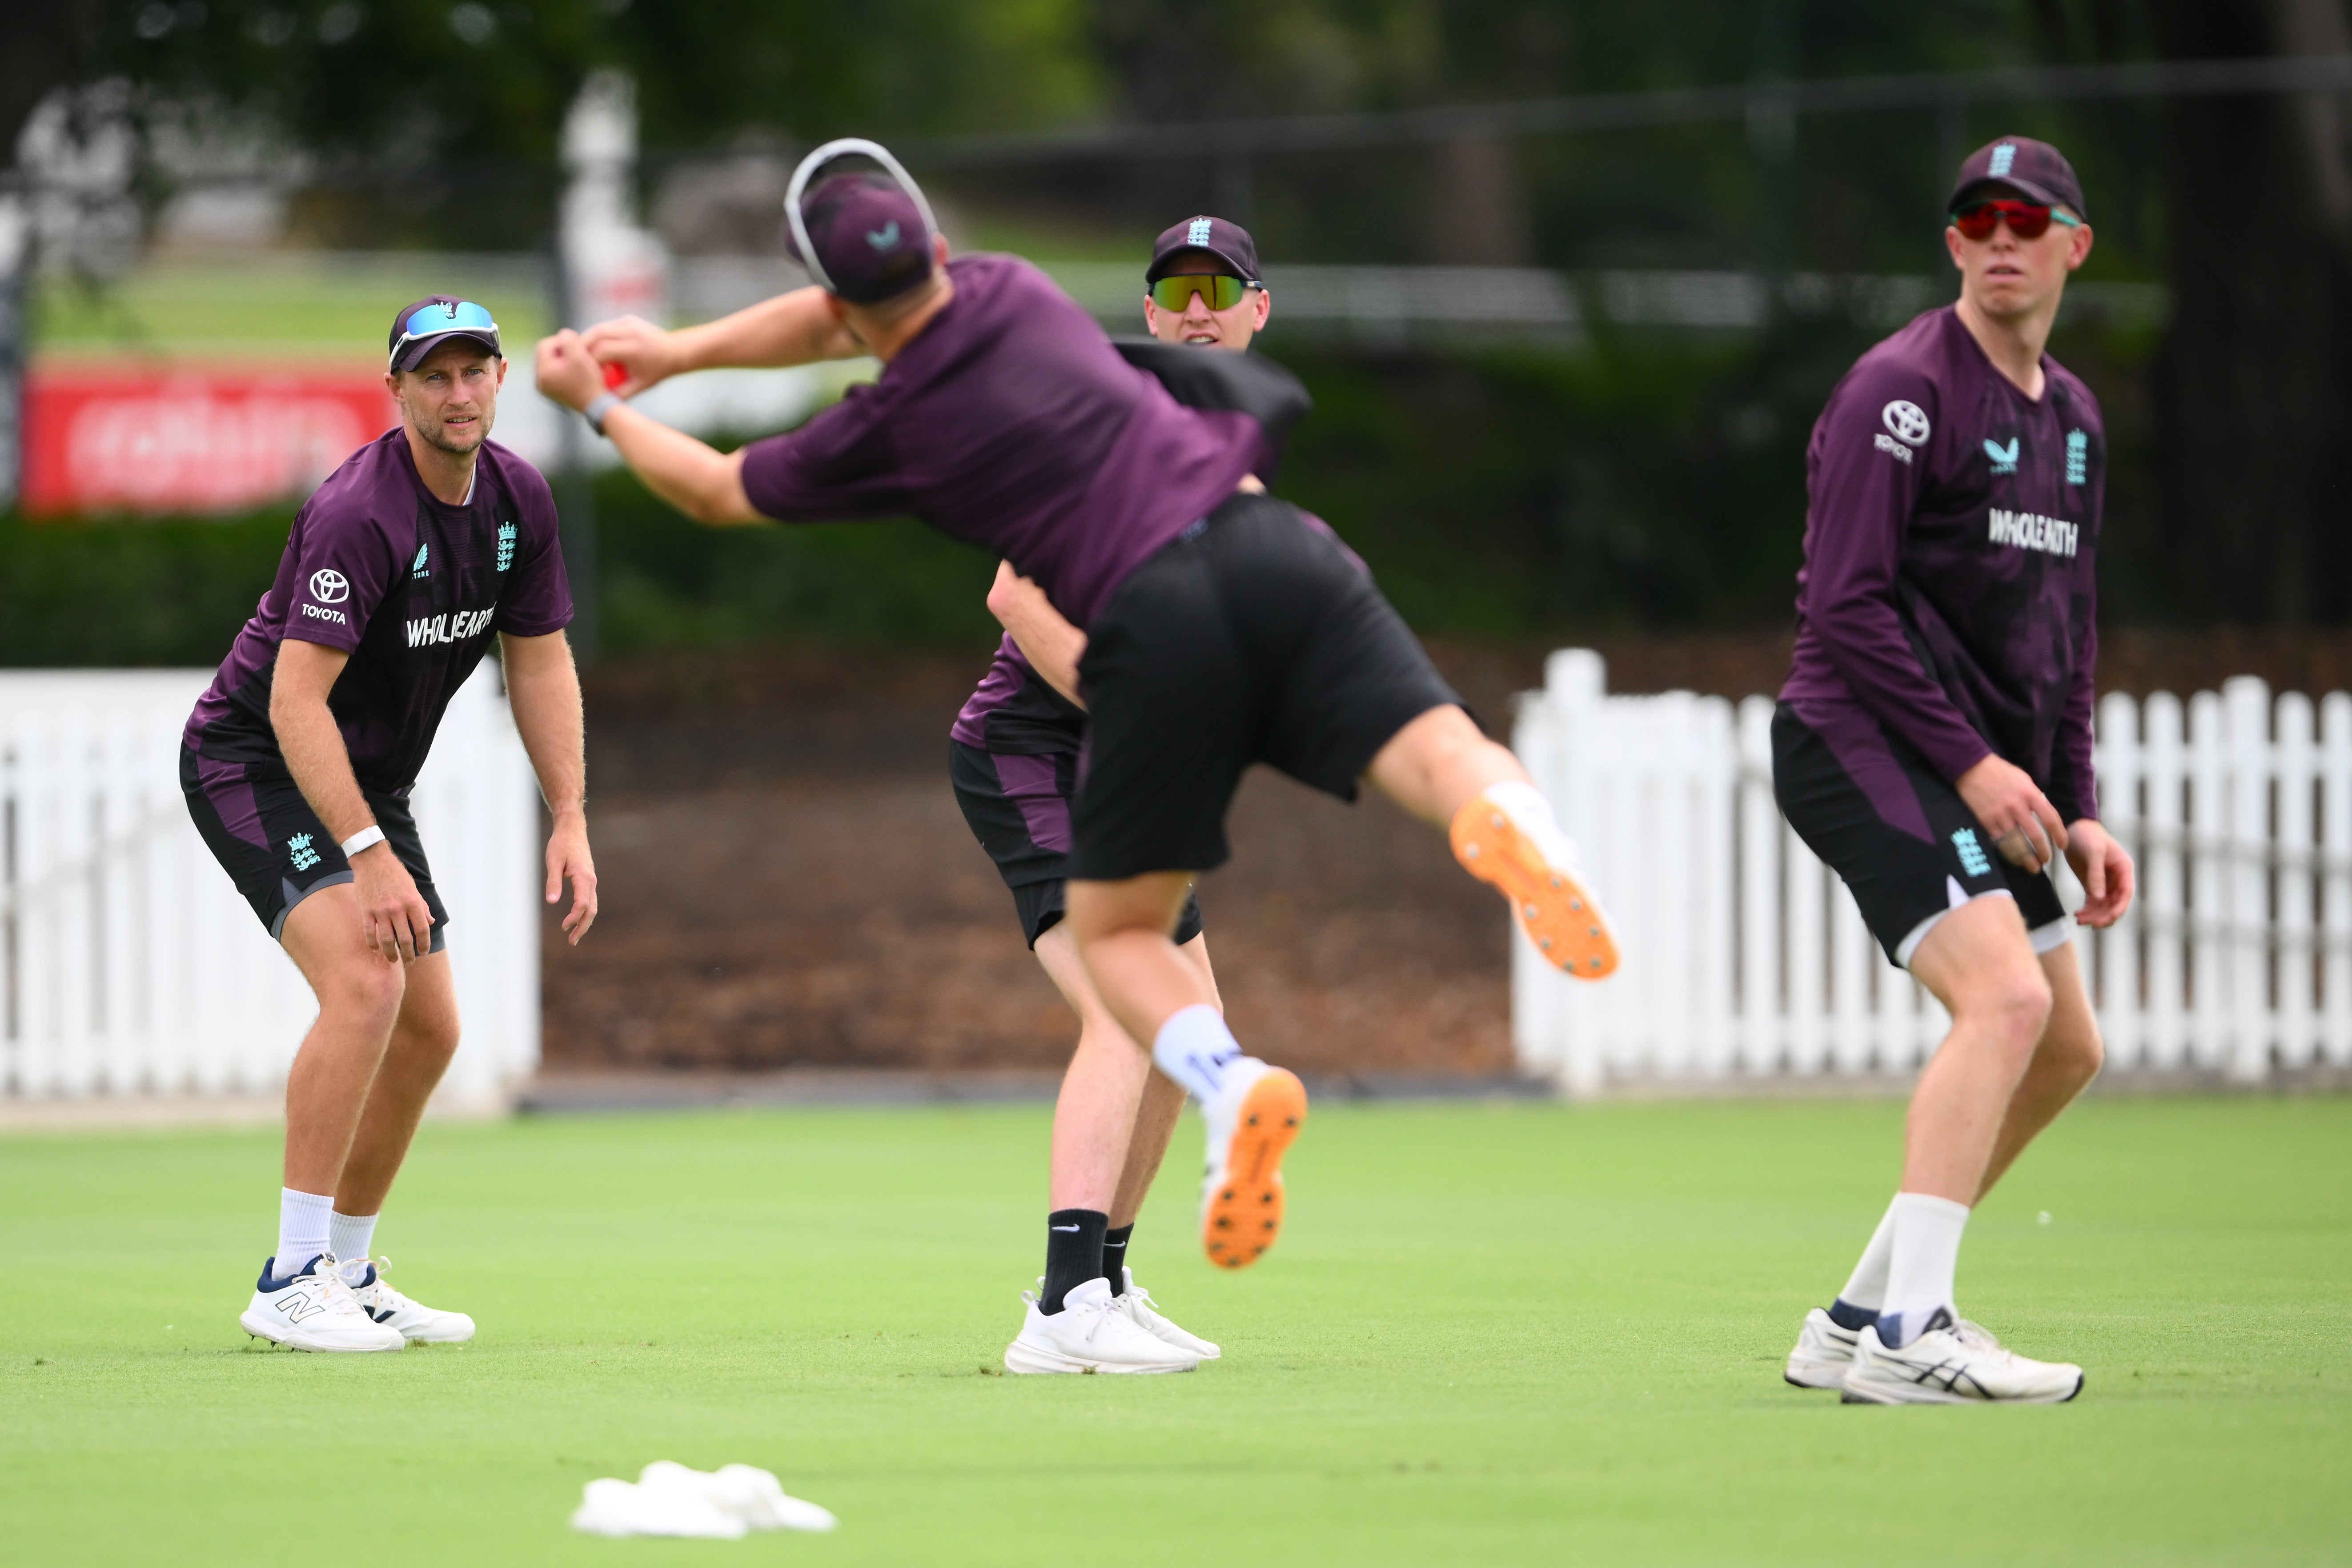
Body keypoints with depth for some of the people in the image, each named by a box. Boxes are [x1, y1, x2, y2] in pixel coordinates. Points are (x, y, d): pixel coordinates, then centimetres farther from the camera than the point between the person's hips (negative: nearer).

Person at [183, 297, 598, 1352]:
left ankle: (348, 1273, 22)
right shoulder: (360, 514, -28)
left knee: (430, 1031, 8)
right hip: (253, 762, -9)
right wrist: (367, 857, -38)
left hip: (370, 780, 9)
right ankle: (291, 1284, -25)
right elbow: (296, 698, -32)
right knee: (364, 984, -27)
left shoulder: (518, 500, -2)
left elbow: (540, 660, 9)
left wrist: (571, 819, -1)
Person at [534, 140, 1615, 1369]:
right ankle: (1508, 822, -51)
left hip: (1157, 627, -3)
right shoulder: (1008, 290, 18)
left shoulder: (885, 430, 6)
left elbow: (716, 492, 25)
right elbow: (840, 324, 38)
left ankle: (1229, 1081, -21)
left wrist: (597, 405, 41)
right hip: (1275, 550, 3)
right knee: (1437, 748, -12)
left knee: (1115, 932, 10)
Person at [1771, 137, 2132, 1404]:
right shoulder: (1902, 392, -11)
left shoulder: (2071, 417, 16)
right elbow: (1845, 606, -17)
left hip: (1987, 770, 9)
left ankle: (1862, 1319, 17)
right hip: (1861, 743, -9)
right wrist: (1972, 765, -19)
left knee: (2065, 1048, 10)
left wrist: (2076, 811, 14)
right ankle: (1908, 1338, -28)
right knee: (2005, 997, -25)